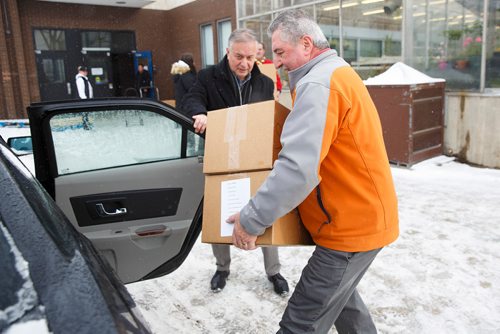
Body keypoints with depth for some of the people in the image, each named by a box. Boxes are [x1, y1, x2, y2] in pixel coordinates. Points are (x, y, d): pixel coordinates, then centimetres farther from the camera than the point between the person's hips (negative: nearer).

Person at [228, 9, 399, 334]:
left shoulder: (318, 84, -20)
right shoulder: (340, 72, 14)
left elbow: (298, 169, -31)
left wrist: (251, 220, -24)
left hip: (351, 226, -11)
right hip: (365, 215, 11)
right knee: (339, 294, 28)